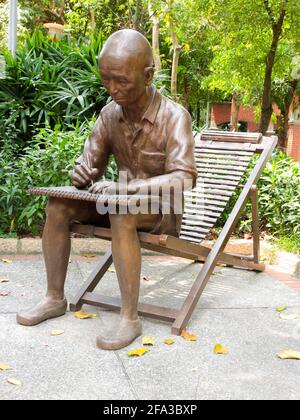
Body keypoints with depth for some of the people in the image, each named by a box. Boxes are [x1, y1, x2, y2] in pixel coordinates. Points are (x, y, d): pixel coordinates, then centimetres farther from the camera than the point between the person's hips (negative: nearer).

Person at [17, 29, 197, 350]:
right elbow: (90, 165, 5)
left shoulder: (174, 116, -19)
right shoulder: (110, 113, -2)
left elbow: (184, 178, -31)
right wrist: (81, 174, -21)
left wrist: (125, 188, -43)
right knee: (59, 206, -13)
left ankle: (129, 318, -28)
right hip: (124, 203, 6)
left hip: (163, 212, -6)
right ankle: (55, 299, -4)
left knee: (122, 215, -37)